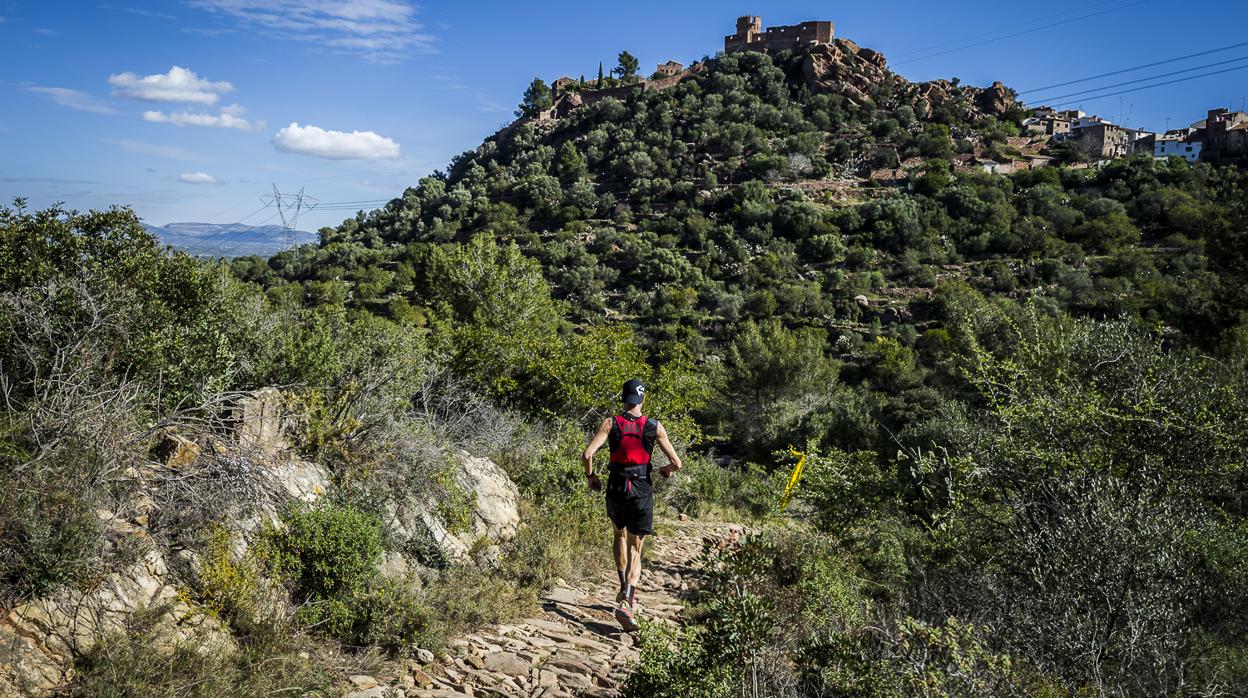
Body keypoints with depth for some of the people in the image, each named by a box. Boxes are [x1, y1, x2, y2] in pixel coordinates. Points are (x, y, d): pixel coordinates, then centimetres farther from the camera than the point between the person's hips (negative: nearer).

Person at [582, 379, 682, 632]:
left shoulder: (611, 423, -3)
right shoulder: (655, 427, -2)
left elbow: (587, 454, -13)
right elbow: (676, 463, -2)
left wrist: (591, 476, 6)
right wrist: (666, 469, 20)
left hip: (616, 488, 1)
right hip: (643, 491, -1)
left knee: (620, 535, 28)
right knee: (635, 550, 2)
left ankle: (625, 589, 27)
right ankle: (627, 602, -15)